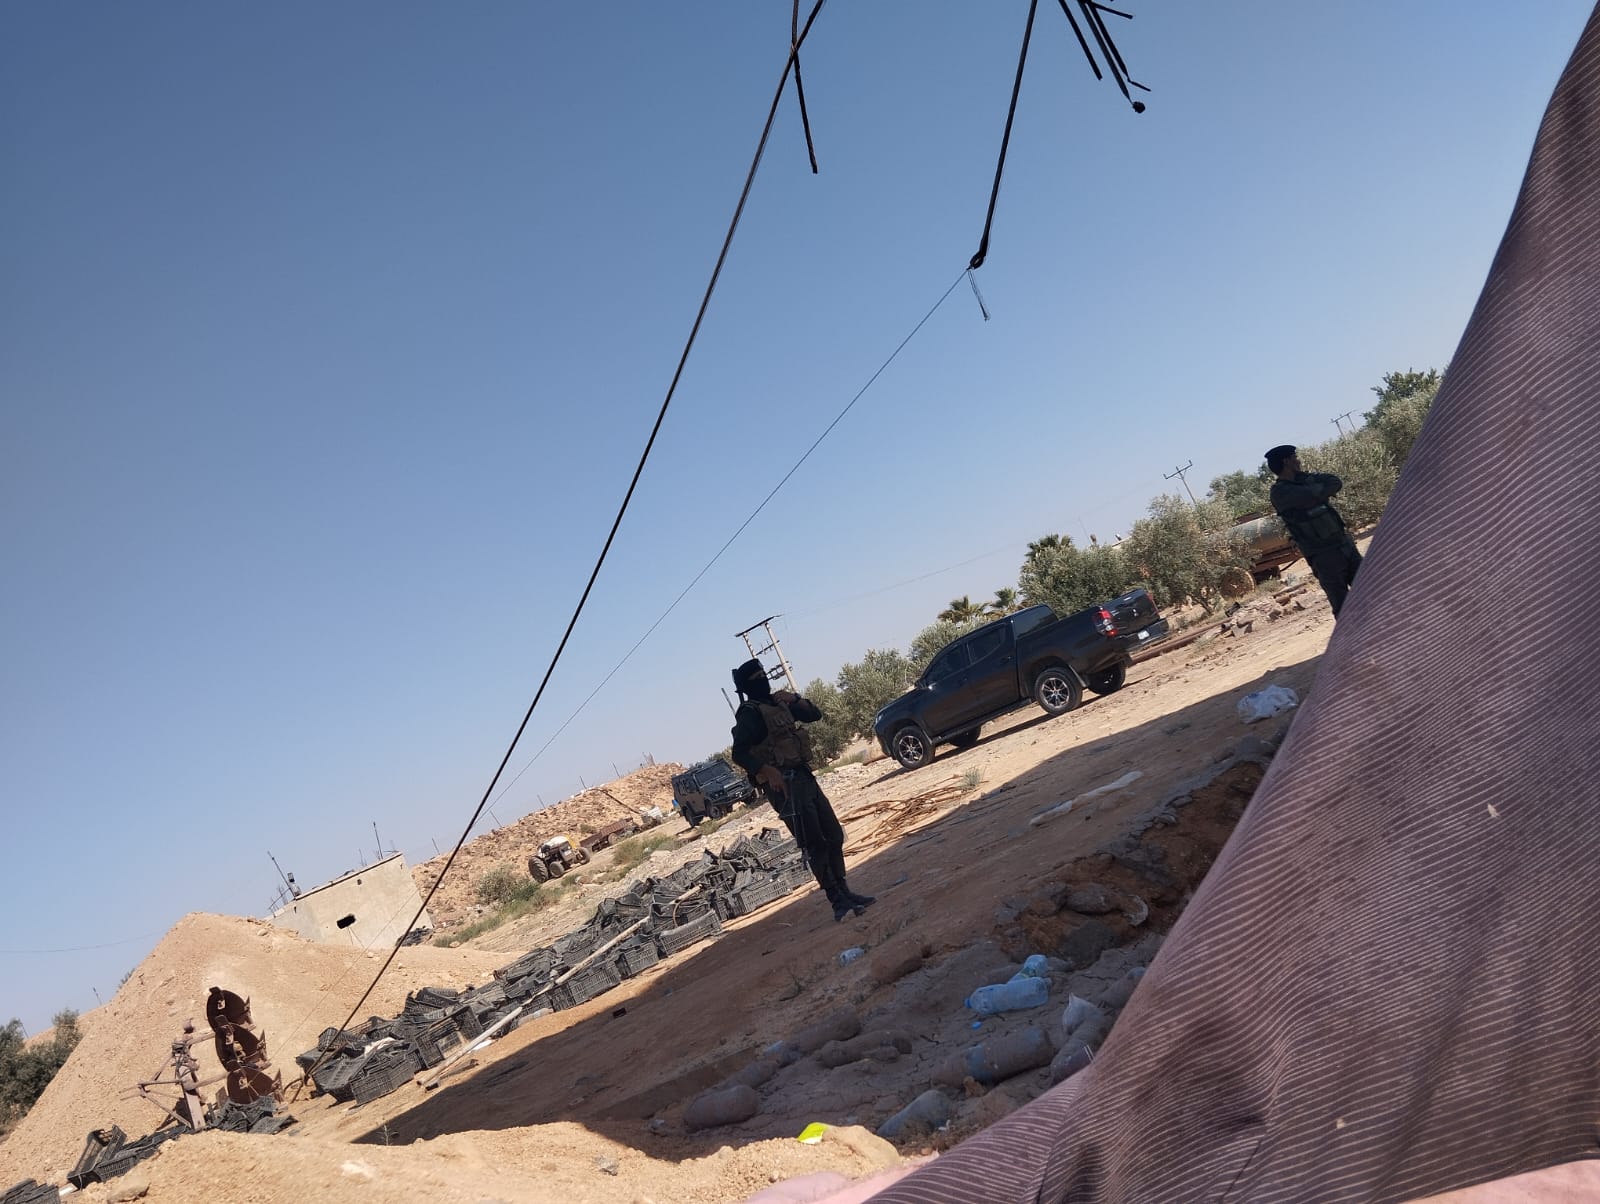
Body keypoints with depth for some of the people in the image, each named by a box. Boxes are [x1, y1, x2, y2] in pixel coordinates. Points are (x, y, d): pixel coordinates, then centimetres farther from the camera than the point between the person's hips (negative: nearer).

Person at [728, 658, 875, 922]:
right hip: (785, 784, -9)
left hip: (804, 777, 9)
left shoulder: (778, 704, 15)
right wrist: (768, 770, -34)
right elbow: (739, 753, -22)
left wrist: (795, 699, 2)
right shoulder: (749, 714, -11)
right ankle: (839, 902, -3)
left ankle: (844, 892, 20)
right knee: (815, 844, -7)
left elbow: (815, 714, 19)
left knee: (834, 836, 11)